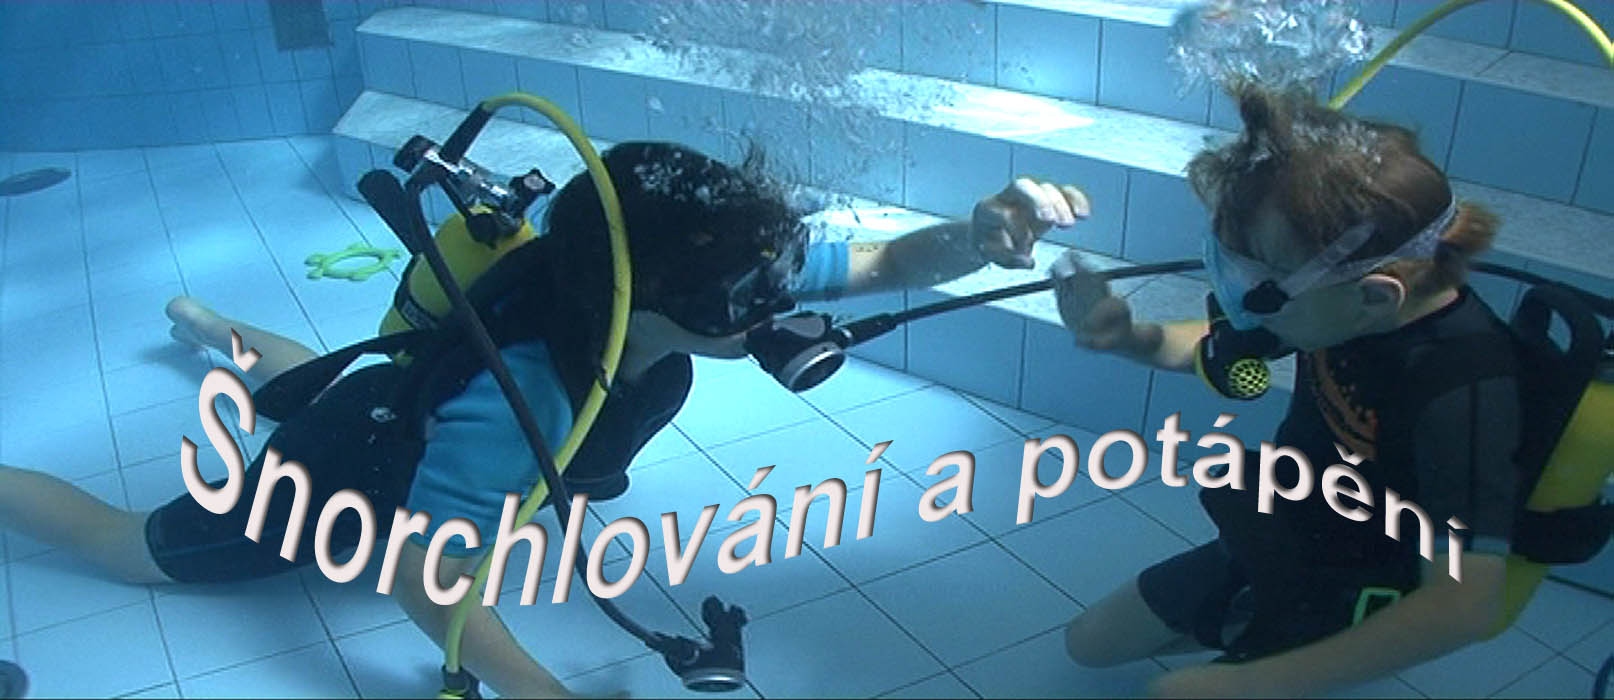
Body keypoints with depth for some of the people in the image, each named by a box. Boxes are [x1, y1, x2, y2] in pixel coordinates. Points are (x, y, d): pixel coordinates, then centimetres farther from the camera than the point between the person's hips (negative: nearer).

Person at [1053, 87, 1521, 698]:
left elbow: (1464, 606, -40)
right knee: (1089, 643, 18)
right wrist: (1126, 338, -21)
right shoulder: (1336, 301, -17)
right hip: (1256, 549, 6)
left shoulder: (1463, 391, -37)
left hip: (1333, 603, -6)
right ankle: (1247, 632, 34)